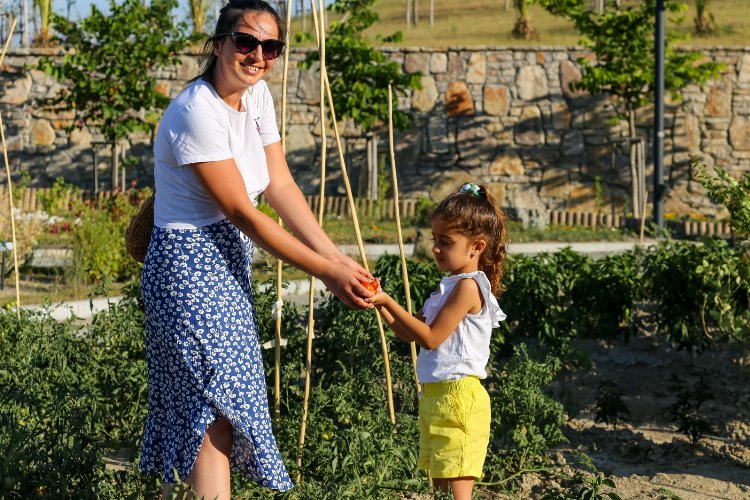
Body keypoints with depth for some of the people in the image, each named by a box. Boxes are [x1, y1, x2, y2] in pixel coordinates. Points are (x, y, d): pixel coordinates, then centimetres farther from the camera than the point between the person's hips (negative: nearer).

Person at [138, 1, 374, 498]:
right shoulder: (198, 113, -21)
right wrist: (326, 272, -18)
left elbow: (281, 186, 4)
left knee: (194, 408, 13)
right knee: (217, 406, -14)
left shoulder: (257, 94, 5)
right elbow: (242, 213, -20)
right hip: (189, 265, -9)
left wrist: (338, 257, -6)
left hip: (230, 262, 9)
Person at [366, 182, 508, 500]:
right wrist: (381, 304, 4)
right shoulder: (450, 286, 17)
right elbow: (409, 333, 18)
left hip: (457, 396, -10)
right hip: (435, 394, 10)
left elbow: (430, 337, -17)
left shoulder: (468, 286, -13)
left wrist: (389, 303, -15)